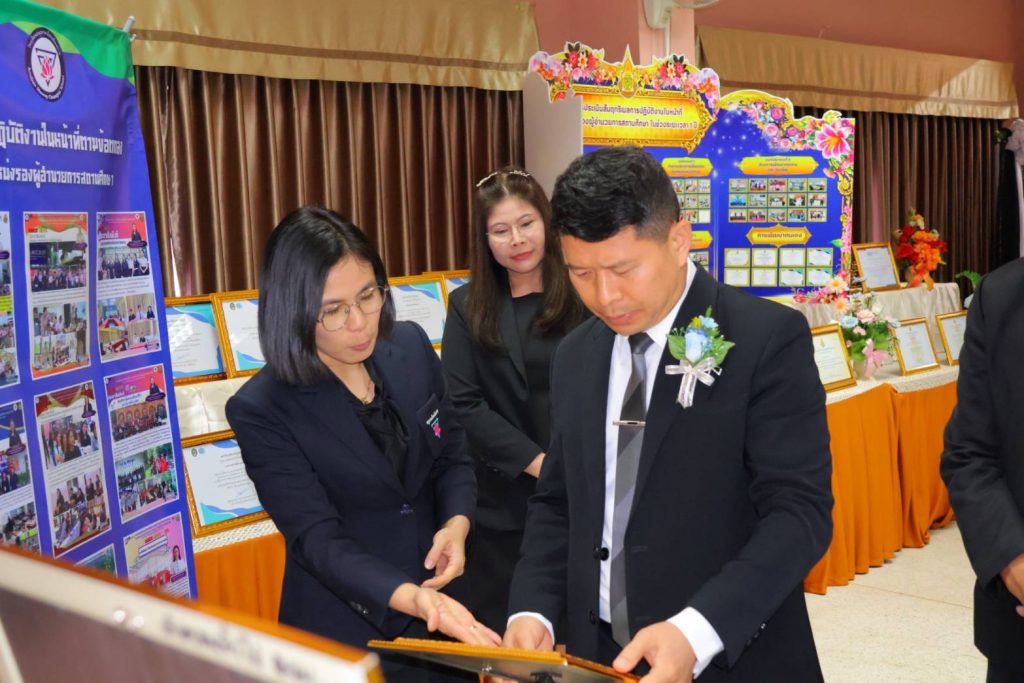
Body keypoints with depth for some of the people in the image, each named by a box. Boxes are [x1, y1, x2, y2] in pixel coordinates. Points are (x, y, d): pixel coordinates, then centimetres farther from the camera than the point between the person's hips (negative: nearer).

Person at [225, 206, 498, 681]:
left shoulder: (410, 347, -5)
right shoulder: (261, 410, -18)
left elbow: (452, 454, 5)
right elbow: (316, 537, -21)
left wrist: (457, 524, -14)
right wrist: (409, 597, -36)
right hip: (347, 631, -4)